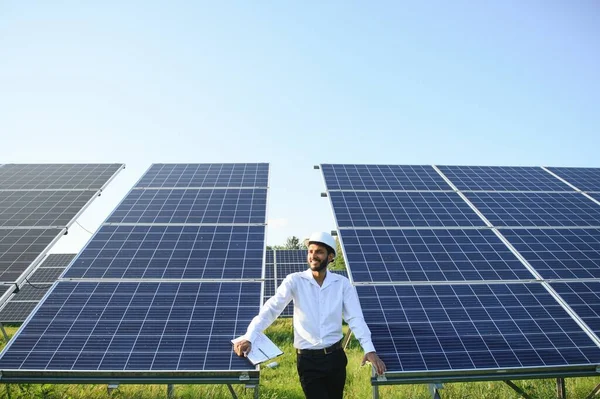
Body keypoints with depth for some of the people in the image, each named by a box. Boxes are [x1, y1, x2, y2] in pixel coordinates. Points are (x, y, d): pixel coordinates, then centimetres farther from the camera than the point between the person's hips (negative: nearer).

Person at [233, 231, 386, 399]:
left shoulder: (342, 283, -2)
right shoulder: (294, 281, -7)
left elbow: (355, 318, -8)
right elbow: (271, 309, -16)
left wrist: (369, 349, -23)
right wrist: (249, 338, -30)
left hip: (335, 356, 2)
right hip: (308, 360, -2)